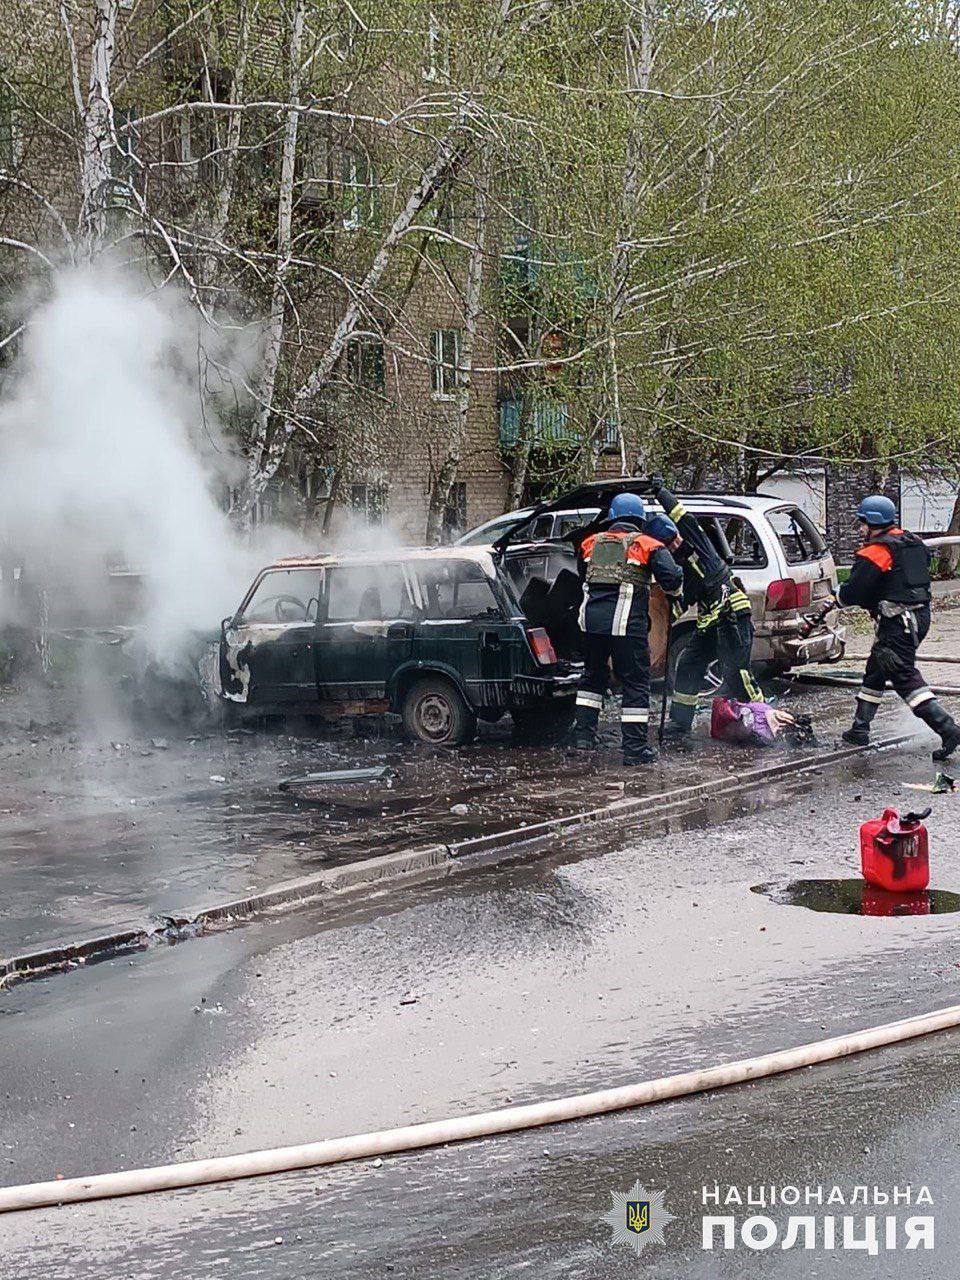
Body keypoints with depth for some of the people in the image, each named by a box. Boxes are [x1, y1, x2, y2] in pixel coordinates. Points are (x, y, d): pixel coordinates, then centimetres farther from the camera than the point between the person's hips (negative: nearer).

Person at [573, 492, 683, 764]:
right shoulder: (648, 545, 2)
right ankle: (635, 747, 1)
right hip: (627, 622, -4)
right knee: (636, 683, 3)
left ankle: (583, 733, 22)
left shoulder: (592, 542, 15)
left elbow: (581, 574, 22)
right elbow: (672, 578, -5)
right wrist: (673, 587, 15)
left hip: (592, 618, 4)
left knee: (593, 676, 22)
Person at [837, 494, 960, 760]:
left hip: (897, 623, -10)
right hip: (920, 616, 10)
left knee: (905, 677, -10)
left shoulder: (875, 553, -15)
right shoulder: (914, 544, 13)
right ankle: (859, 729, 25)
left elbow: (853, 592, -15)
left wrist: (838, 596, 9)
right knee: (875, 670, 19)